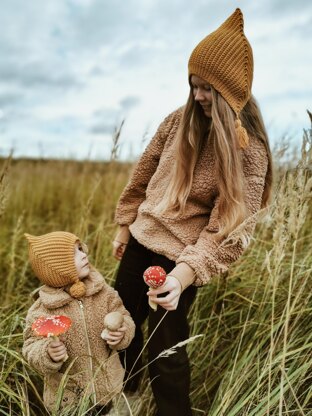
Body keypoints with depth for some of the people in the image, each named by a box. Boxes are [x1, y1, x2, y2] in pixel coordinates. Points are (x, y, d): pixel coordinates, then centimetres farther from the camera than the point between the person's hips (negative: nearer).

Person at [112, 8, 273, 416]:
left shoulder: (250, 151, -13)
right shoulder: (178, 121, -2)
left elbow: (231, 227, -17)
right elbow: (143, 176, 8)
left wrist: (184, 273, -29)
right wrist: (124, 227, 13)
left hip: (180, 257, -5)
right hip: (142, 241, 6)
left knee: (165, 349, 5)